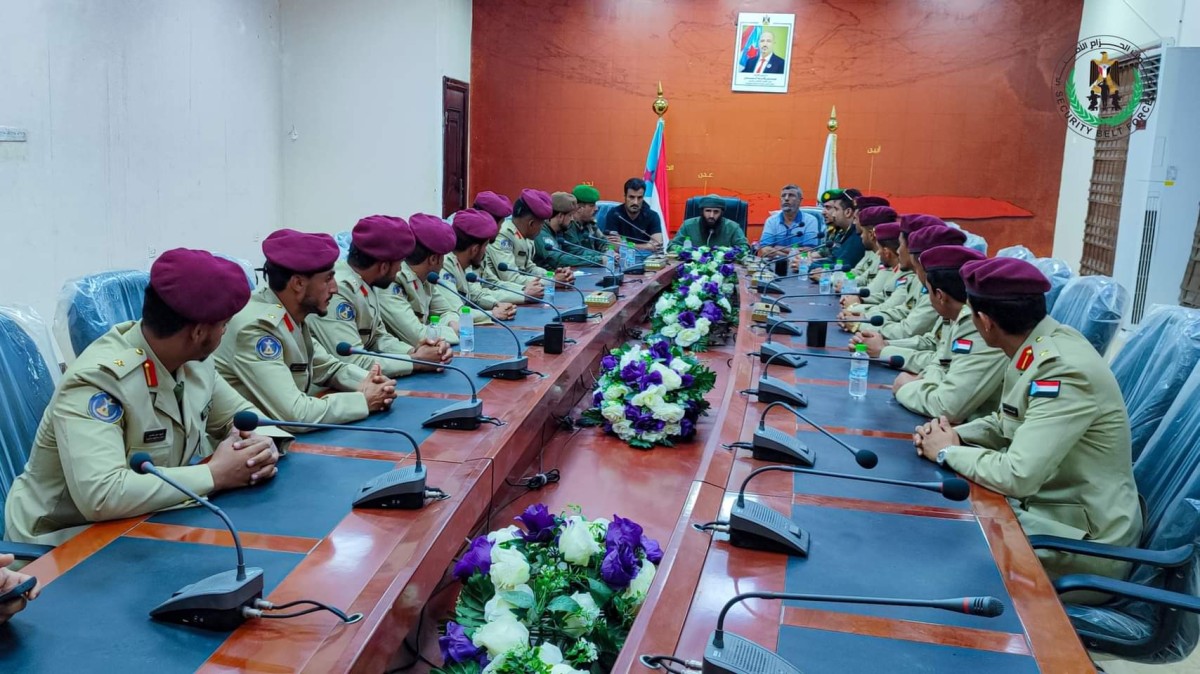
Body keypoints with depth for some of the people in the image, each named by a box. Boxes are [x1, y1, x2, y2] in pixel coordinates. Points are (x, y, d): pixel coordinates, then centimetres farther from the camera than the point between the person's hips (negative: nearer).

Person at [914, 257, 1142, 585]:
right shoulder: (1035, 348, -1)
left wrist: (947, 452, -15)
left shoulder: (1065, 371, -28)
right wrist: (954, 436, -5)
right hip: (1043, 503, 8)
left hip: (1084, 541, -8)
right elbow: (1008, 423, 14)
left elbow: (1017, 477, -32)